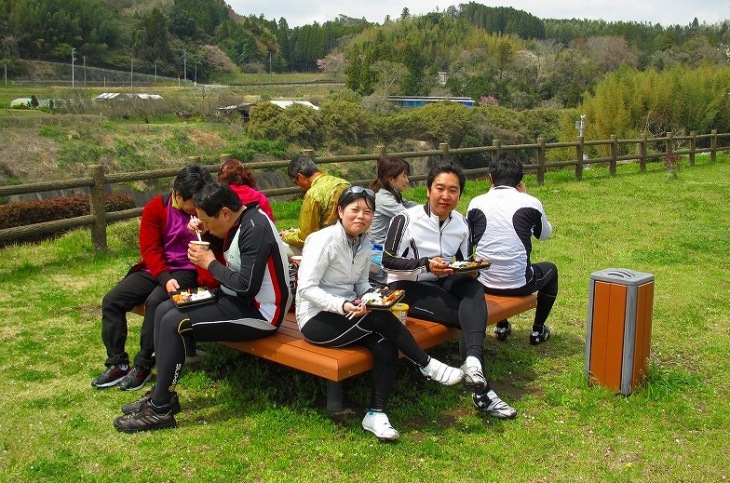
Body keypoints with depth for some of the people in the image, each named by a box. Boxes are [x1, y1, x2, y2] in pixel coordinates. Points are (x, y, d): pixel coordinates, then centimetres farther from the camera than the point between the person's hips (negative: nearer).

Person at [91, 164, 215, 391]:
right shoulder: (155, 208, -4)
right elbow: (150, 249, -9)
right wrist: (165, 278, -24)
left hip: (185, 272, -3)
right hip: (155, 270, 3)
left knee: (155, 301, -31)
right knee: (111, 300, -12)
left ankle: (143, 366, -16)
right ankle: (117, 364, -1)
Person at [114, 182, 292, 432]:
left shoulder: (255, 229, -22)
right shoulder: (239, 222, 7)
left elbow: (247, 285, -27)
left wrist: (210, 263, -14)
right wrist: (207, 233, 1)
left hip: (258, 312, -10)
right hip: (235, 299, 10)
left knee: (174, 322, -19)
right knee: (163, 310, 6)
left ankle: (160, 410, -7)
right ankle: (162, 392, 12)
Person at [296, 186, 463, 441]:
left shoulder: (364, 244, 6)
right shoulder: (324, 240, -14)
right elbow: (306, 288, -19)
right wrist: (343, 306, -31)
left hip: (349, 313, 7)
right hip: (317, 319, -6)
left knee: (385, 345, -22)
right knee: (379, 317, -27)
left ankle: (377, 414, -14)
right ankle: (427, 365, -10)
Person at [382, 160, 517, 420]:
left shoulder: (461, 224, 9)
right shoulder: (407, 219, -10)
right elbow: (388, 262, -13)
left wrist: (471, 269, -8)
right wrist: (426, 265, -27)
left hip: (443, 283, 6)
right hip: (407, 287, -6)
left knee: (474, 288, -30)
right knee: (473, 318, -26)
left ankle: (472, 364, -46)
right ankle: (481, 389, -28)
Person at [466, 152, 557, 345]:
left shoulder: (476, 203, -4)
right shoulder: (530, 203, -8)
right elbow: (545, 234, 11)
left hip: (484, 283, 3)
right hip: (519, 284, -2)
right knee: (550, 269, 30)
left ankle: (502, 327, 40)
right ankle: (538, 330, 32)